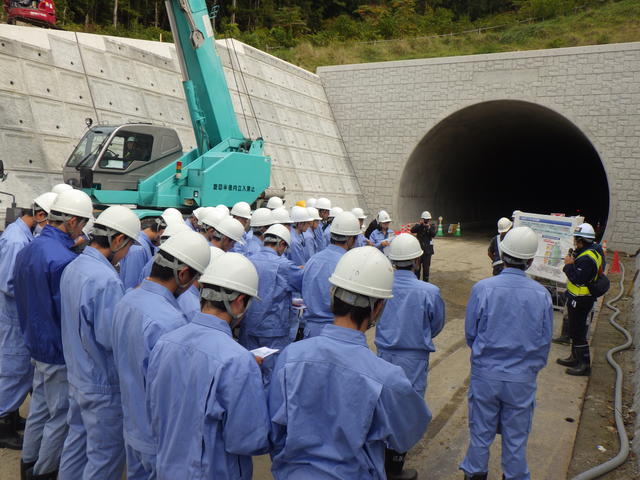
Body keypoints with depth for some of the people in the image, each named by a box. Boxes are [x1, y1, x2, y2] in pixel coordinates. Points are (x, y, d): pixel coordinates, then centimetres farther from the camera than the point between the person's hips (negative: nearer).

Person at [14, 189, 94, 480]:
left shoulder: (27, 251, 4)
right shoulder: (63, 259, -27)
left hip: (37, 344, 9)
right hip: (60, 352, -9)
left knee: (39, 408, 23)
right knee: (61, 416, 8)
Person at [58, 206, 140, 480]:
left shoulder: (73, 268, 2)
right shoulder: (106, 280, -28)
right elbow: (113, 339, -27)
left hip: (77, 375, 9)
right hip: (103, 385, -9)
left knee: (77, 439, 24)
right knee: (105, 456, 8)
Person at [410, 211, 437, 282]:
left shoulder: (432, 225, 1)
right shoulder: (419, 225, 2)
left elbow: (433, 234, -13)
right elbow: (412, 230, -13)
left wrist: (429, 227, -25)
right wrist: (419, 224, -23)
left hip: (427, 249, -1)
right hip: (418, 248, 1)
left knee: (426, 266, 3)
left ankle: (425, 281, 14)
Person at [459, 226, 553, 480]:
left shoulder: (482, 288, -15)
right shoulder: (541, 294, -11)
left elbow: (470, 333, -4)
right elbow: (545, 340, 1)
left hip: (485, 374, 0)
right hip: (522, 378, 1)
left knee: (481, 433, 17)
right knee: (516, 438, 17)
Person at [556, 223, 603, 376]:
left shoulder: (586, 258, -26)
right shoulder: (594, 249, 7)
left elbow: (578, 280, -28)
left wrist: (569, 265, -18)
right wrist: (573, 260, 1)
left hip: (580, 300, -11)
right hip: (579, 297, 11)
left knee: (578, 332, -1)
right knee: (575, 330, 21)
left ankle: (584, 365, 8)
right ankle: (575, 358, 34)